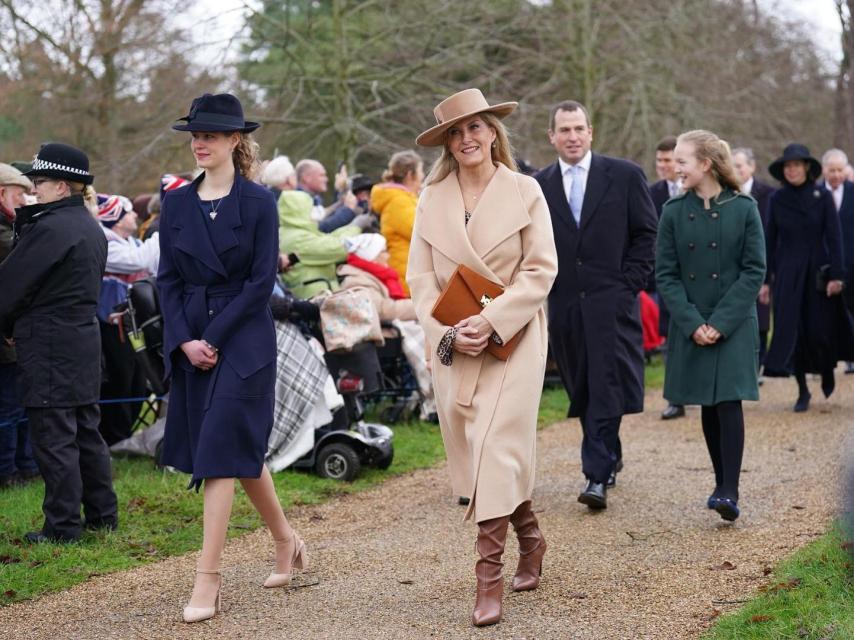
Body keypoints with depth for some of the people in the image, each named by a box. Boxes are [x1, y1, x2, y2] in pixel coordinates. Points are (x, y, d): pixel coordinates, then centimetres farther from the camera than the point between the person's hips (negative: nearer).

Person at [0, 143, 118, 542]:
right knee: (85, 430, 16)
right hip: (84, 336, 9)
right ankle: (102, 514, 22)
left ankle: (63, 527, 1)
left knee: (53, 437, -3)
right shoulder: (91, 228, 12)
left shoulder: (50, 228, -17)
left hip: (49, 345, -9)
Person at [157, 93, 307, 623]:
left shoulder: (258, 202, -5)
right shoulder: (177, 203, 7)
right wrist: (184, 340, -8)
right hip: (189, 340, 5)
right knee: (244, 446, 14)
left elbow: (262, 281, -9)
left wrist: (214, 337, -13)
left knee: (221, 450, -10)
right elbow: (168, 278, 6)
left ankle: (209, 578, -9)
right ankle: (285, 540, 33)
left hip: (244, 339, -5)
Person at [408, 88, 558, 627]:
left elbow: (541, 269, -6)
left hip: (513, 340, -4)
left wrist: (492, 321, -16)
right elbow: (421, 277, 5)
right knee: (473, 451, 9)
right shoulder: (433, 199, 7)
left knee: (495, 447, -13)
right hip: (453, 345, 4)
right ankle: (530, 540, 32)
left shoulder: (525, 191, -1)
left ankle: (490, 575, -10)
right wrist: (448, 332, -10)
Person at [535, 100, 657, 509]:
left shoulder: (624, 176, 2)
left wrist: (630, 283, -5)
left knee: (605, 388, -11)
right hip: (564, 303, 4)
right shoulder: (538, 186, 9)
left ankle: (597, 476, -12)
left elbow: (647, 233, 3)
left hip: (611, 300, -3)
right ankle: (609, 460, 26)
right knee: (581, 391, 9)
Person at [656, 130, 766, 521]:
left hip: (734, 325, -3)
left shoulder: (744, 209, -5)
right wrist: (693, 324, -11)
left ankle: (730, 492, -14)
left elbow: (754, 271, -6)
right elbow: (665, 274, 0)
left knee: (728, 401, -12)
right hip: (690, 327, 3)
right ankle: (722, 483, 21)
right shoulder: (674, 212, 2)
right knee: (708, 407, 9)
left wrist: (721, 323, -14)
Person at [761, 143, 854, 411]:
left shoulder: (822, 196, -3)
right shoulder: (776, 199, 2)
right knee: (791, 330, -2)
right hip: (787, 273, 2)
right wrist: (766, 280, 3)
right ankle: (802, 391, 7)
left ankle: (827, 372, 30)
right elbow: (771, 241, 5)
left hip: (817, 271, -1)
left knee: (819, 329, 0)